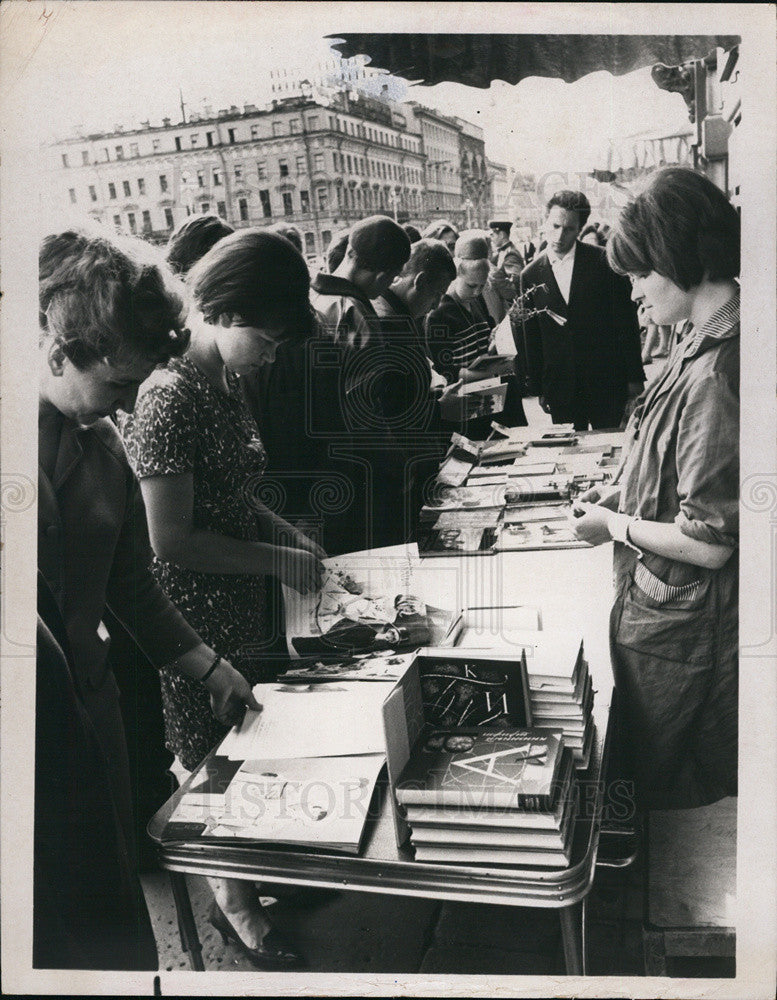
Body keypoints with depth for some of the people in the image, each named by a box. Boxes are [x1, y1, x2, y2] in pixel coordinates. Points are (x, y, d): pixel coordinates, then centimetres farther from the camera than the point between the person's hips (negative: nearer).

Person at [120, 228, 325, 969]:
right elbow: (172, 540, -22)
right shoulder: (167, 399, -23)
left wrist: (288, 535, 3)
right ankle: (234, 902, 30)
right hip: (198, 623, -8)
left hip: (248, 610, 8)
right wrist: (278, 561, -17)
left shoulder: (226, 383, 5)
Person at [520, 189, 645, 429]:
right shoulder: (530, 276, 5)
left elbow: (626, 320, -1)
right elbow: (532, 338, 9)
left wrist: (634, 376, -4)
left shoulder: (603, 261, -2)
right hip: (560, 389, 2)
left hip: (607, 382, -1)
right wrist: (538, 389, 7)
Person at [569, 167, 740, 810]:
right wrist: (625, 492, 6)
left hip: (682, 627, -9)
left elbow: (708, 543, -27)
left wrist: (615, 526, -13)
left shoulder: (716, 375, -30)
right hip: (666, 606, 9)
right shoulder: (708, 339, 1)